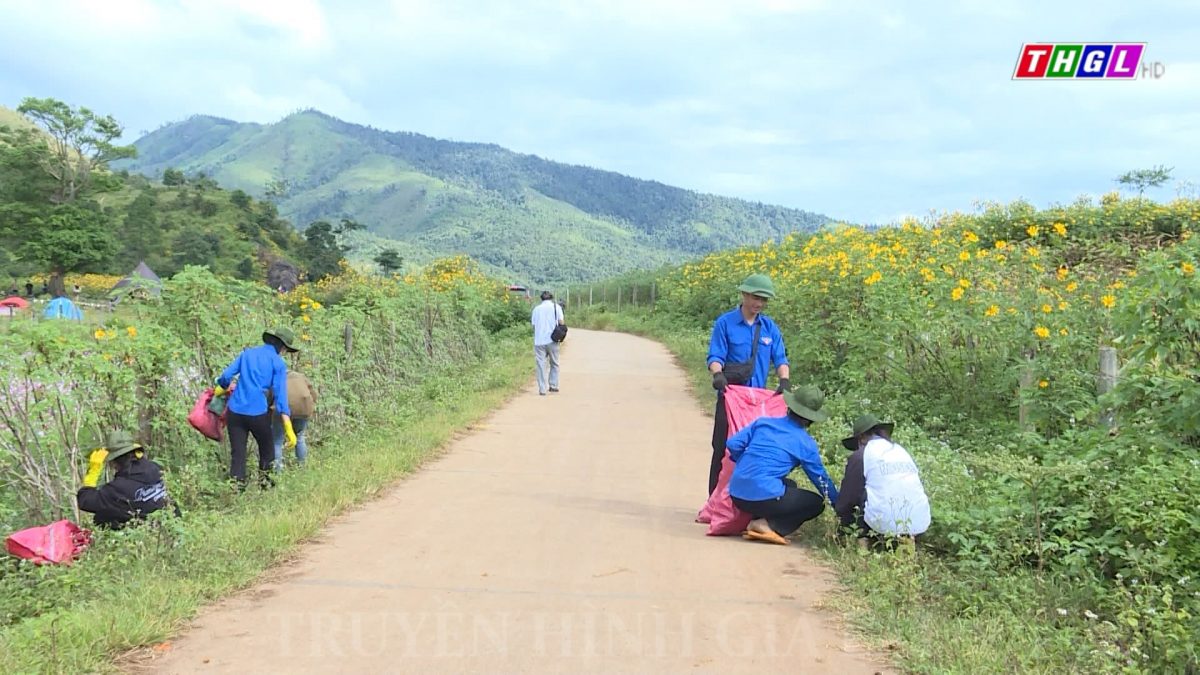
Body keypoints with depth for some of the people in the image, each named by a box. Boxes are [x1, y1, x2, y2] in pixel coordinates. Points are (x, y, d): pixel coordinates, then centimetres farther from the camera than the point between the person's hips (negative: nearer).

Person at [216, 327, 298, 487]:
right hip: (258, 413, -3)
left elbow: (226, 376, 6)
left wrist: (219, 390, 29)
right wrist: (288, 429, -14)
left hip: (235, 411, 3)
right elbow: (280, 395, -11)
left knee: (237, 453, 6)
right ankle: (264, 479, 29)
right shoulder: (278, 363, -1)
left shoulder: (247, 353, 11)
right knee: (266, 447, 22)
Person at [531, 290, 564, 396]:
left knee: (541, 365, 2)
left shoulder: (536, 309, 10)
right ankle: (553, 386, 9)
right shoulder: (556, 307, 5)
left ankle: (542, 389, -2)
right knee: (554, 364, 14)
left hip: (539, 341, 1)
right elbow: (561, 322, -2)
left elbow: (533, 325, 7)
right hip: (552, 340, -1)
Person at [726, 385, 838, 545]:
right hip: (765, 497, -6)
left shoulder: (763, 422, 10)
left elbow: (733, 444, 3)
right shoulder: (806, 443, 1)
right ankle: (769, 525, -6)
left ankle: (758, 521, 7)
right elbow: (821, 478, 11)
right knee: (817, 502, 12)